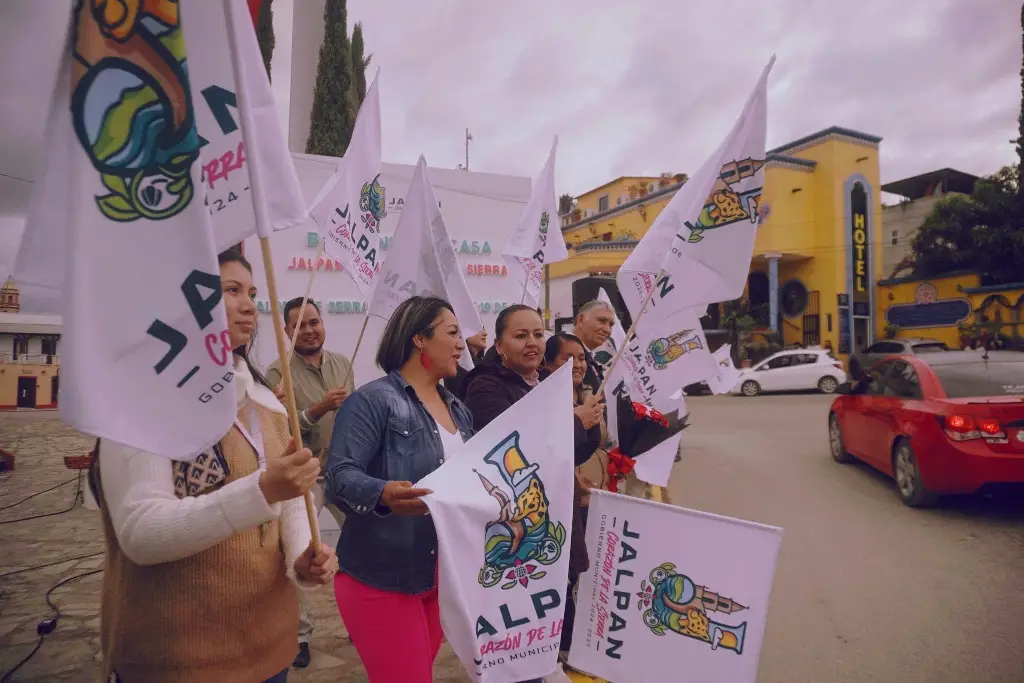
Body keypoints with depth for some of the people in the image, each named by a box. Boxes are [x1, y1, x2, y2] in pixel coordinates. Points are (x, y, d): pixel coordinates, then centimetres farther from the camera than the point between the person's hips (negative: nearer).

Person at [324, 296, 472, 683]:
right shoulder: (373, 400, -14)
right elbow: (340, 475, -24)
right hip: (383, 577, -7)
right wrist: (383, 494, -42)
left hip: (444, 575, 8)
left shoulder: (458, 410, 10)